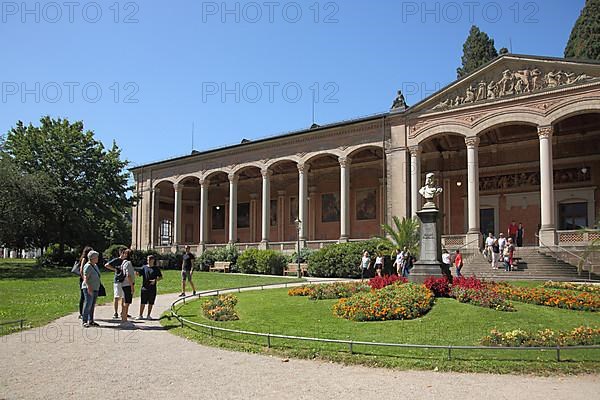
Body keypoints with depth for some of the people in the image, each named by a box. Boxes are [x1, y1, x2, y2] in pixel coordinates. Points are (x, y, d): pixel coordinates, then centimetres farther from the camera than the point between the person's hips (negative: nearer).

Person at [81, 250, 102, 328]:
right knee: (88, 304, -9)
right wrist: (89, 287, -27)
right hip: (88, 289, -9)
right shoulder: (88, 266, -13)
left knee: (93, 305, 11)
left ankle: (91, 321, 17)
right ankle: (84, 321, -5)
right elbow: (86, 278, -20)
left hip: (95, 288, 9)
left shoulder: (95, 265, 14)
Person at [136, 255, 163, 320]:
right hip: (144, 287, 0)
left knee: (151, 303, 6)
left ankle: (148, 315, 18)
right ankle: (140, 315, 10)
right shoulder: (144, 267, 7)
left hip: (152, 288, 0)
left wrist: (155, 280, -10)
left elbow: (161, 277, 7)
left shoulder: (156, 268, 5)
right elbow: (139, 274, 0)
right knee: (142, 302, 1)